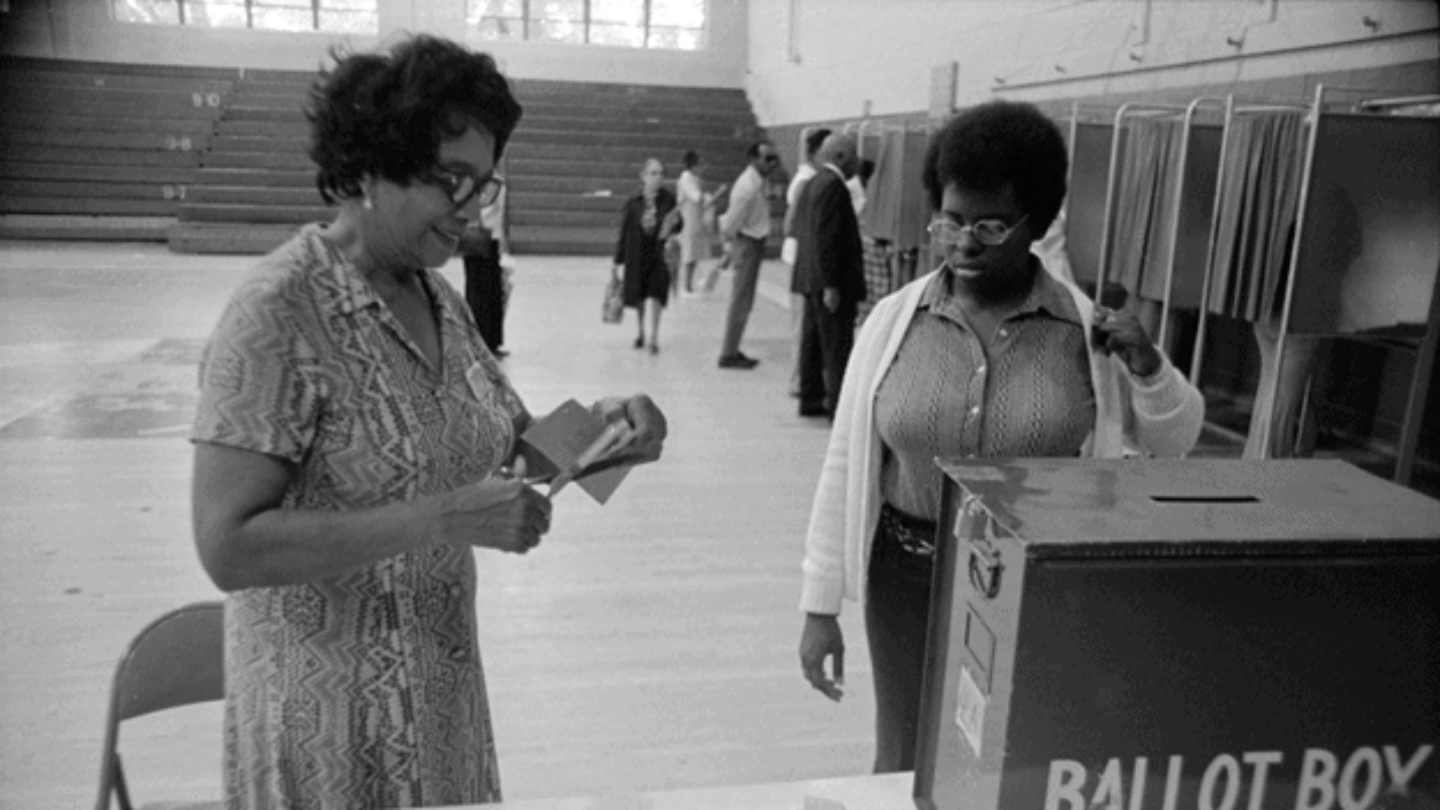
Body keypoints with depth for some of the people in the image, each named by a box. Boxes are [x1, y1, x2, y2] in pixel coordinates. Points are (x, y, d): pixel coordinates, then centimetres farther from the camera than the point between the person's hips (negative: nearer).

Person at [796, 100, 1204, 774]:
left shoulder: (1086, 329, -4)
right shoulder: (895, 321, -5)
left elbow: (1175, 443, 8)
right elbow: (847, 463, -1)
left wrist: (1148, 367, -13)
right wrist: (820, 606, 0)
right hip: (910, 577, 0)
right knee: (907, 763, 12)